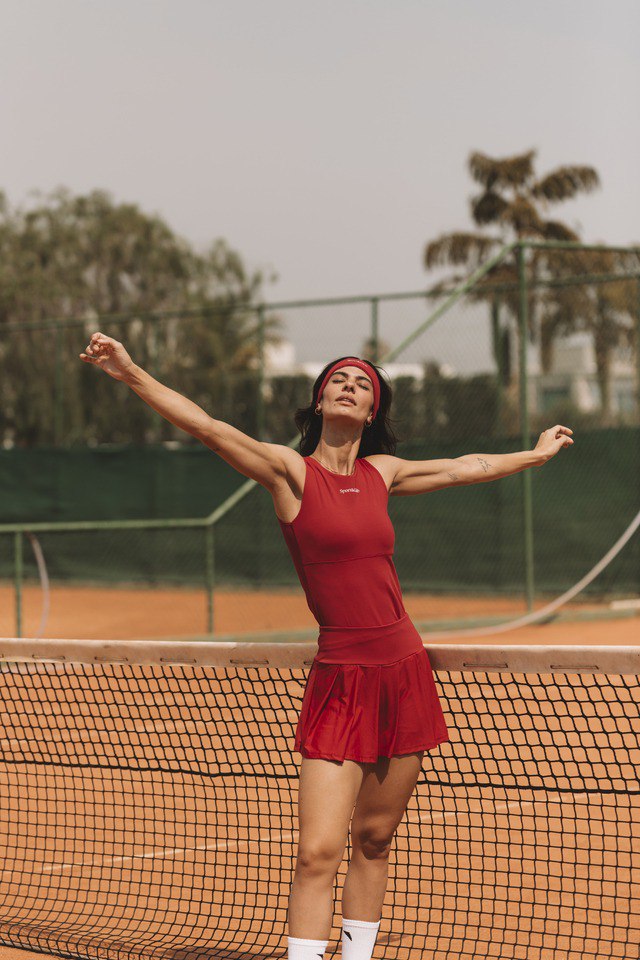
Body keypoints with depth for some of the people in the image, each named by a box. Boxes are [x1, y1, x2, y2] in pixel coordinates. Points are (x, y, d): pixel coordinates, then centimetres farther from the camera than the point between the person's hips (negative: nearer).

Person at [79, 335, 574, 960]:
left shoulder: (380, 473, 12)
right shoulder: (292, 471, -3)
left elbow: (463, 468, 30)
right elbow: (207, 427, -15)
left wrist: (536, 453, 43)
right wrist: (132, 375, -27)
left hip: (404, 669, 5)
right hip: (340, 679, -5)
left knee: (373, 840, 11)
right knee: (318, 851, -13)